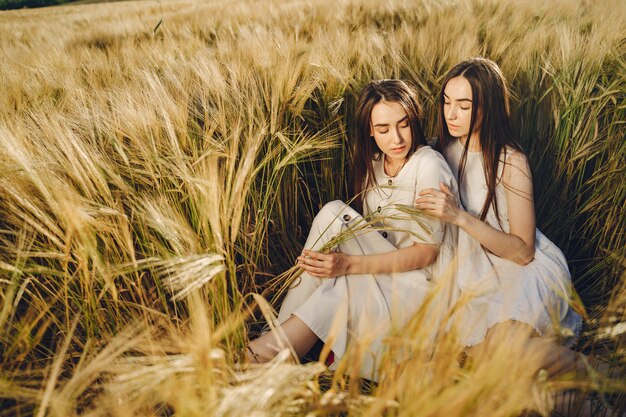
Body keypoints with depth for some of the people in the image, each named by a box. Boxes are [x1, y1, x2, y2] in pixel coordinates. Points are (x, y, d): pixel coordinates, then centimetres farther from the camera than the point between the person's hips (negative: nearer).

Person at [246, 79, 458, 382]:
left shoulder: (428, 166, -15)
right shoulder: (373, 164, 6)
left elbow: (427, 252, -19)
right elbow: (366, 234, 9)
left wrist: (348, 264, -29)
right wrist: (333, 258, -12)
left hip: (423, 284, -5)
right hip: (383, 274, 6)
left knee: (333, 295, -29)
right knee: (334, 213, -19)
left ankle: (268, 350, -9)